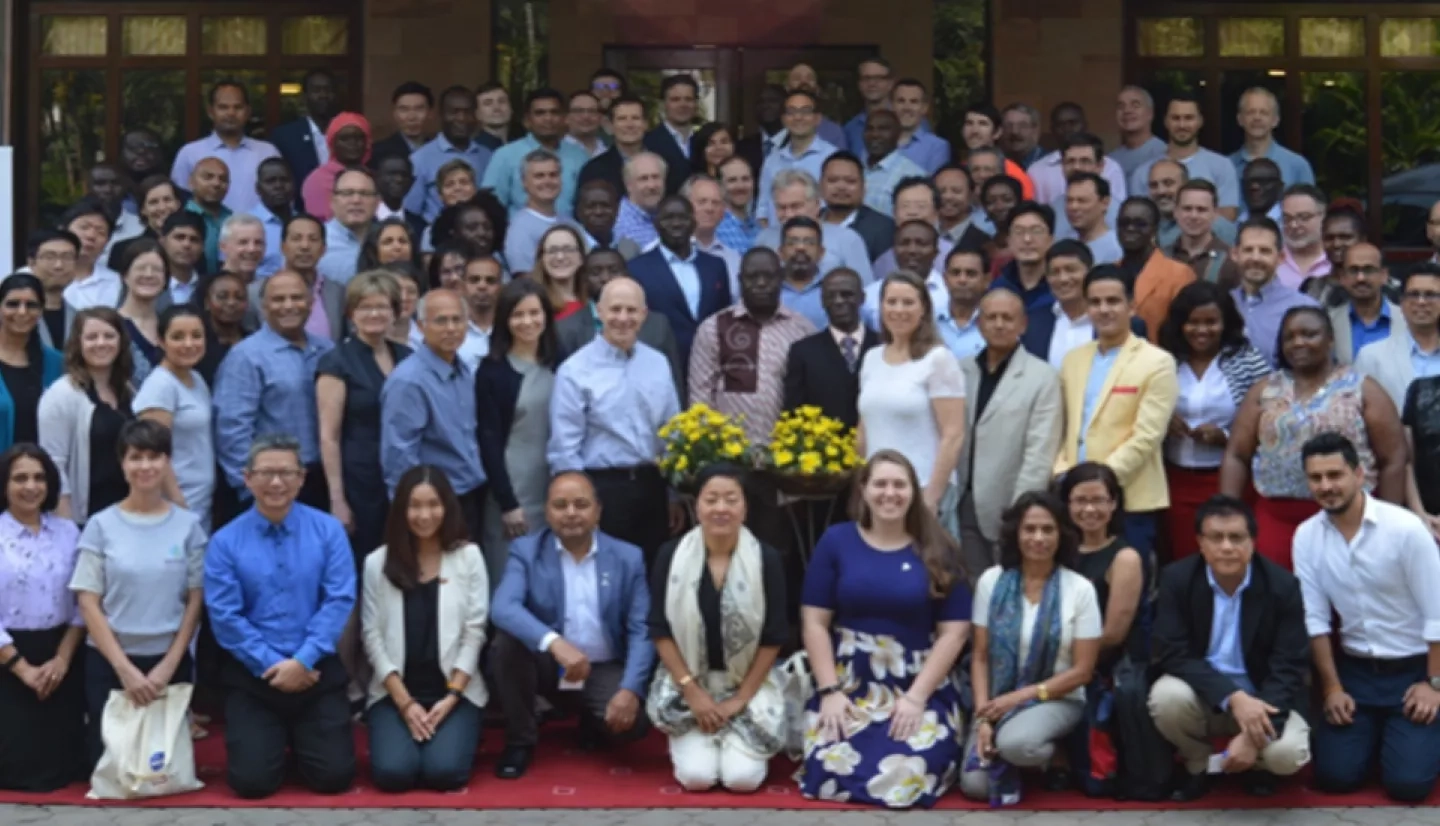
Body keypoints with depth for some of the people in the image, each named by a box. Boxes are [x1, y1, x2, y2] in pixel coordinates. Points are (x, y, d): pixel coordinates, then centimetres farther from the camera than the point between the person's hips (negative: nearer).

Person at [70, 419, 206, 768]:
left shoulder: (188, 525, 0)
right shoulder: (101, 525, -3)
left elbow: (195, 600, 1)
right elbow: (88, 602, -5)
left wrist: (169, 665, -7)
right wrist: (124, 667, -11)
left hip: (170, 663, 1)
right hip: (109, 663, -1)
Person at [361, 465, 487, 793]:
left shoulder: (468, 557, 3)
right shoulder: (377, 562, 4)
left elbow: (474, 633, -1)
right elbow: (373, 637, 0)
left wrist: (450, 697, -11)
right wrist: (404, 702, -9)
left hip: (456, 691, -1)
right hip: (394, 692, 1)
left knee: (443, 771, -24)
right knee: (393, 772, -22)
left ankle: (455, 731, 11)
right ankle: (409, 726, 12)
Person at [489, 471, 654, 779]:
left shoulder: (628, 557, -2)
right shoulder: (525, 551, -6)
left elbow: (641, 630, -7)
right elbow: (503, 608, -24)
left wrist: (630, 689, -24)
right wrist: (555, 643, -41)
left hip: (604, 671, 0)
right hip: (546, 665, 0)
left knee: (633, 722, -28)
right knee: (507, 641, -30)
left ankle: (594, 721, 12)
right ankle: (520, 740, -8)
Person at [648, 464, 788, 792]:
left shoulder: (767, 560, -8)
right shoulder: (671, 556, -7)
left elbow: (773, 638, -5)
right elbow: (661, 630, -5)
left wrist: (741, 699, -9)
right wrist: (692, 691, -12)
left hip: (748, 686, 0)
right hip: (687, 684, 0)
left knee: (743, 777, -17)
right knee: (696, 775, -18)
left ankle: (740, 739, 17)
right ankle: (689, 740, 16)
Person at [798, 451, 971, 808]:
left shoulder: (937, 553, 2)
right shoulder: (836, 541, 2)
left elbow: (954, 631, -1)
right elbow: (814, 623, 1)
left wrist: (916, 696, -10)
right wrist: (829, 691, -8)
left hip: (919, 687, 0)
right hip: (847, 685, 0)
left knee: (911, 776, -24)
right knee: (830, 772, -22)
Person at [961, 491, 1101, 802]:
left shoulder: (1080, 589, -8)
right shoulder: (992, 581, -3)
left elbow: (1082, 670, -6)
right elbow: (980, 657, 0)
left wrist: (1021, 696, -14)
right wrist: (983, 717, -13)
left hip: (1056, 699, -2)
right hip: (999, 700, 2)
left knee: (1016, 742, -36)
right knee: (975, 784, -19)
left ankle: (1057, 757, -1)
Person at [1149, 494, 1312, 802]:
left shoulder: (1282, 586, -13)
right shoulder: (1177, 579, -12)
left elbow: (1288, 667, -16)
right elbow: (1174, 653, -18)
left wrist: (1253, 735, -28)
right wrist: (1233, 698, -33)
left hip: (1262, 696, 0)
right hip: (1202, 692, 1)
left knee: (1287, 753, -30)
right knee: (1167, 696, -33)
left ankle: (1256, 763, 10)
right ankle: (1196, 765, 1)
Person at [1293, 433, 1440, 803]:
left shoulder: (1404, 527, -17)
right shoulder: (1306, 536, -5)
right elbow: (1315, 618, -1)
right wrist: (1332, 687, -3)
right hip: (1354, 669, 3)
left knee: (1407, 782, -13)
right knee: (1334, 775, -7)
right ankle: (1376, 732, 25)